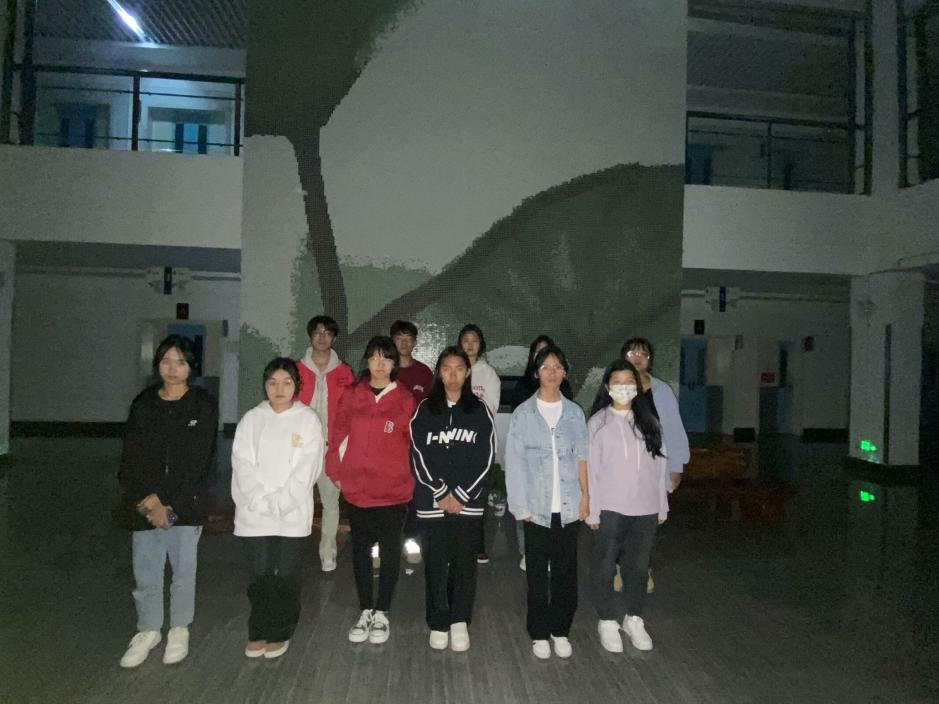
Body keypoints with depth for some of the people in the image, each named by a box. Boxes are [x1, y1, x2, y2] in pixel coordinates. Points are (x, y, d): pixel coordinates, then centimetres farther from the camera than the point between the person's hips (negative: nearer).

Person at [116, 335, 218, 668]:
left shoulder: (203, 405, -5)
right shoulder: (143, 403, 4)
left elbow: (197, 462, -10)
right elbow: (131, 458, 1)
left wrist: (164, 501, -13)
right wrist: (146, 501, -9)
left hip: (186, 505, -2)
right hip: (144, 506, 3)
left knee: (183, 571, 9)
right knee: (145, 573, 10)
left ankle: (179, 630, 29)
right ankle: (148, 631, 30)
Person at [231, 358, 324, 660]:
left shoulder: (308, 420, 0)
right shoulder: (251, 419, 6)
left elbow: (307, 468, -7)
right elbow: (242, 464, -1)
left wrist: (279, 503, -13)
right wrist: (260, 501, -12)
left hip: (292, 514, -1)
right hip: (254, 514, 2)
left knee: (286, 576, 4)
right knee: (259, 575, 5)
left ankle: (280, 634, 22)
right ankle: (258, 632, 24)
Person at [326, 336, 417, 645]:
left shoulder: (405, 399, -3)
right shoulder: (352, 396, 3)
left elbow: (413, 443, 2)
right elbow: (338, 435, 4)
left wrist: (410, 478, 1)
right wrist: (336, 471, 0)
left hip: (393, 489, -2)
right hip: (356, 488, 2)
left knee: (390, 550, 9)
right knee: (360, 550, 12)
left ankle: (382, 613, 24)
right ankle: (365, 611, 27)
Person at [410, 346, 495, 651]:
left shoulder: (479, 411, 3)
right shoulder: (424, 410, 4)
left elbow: (485, 457, -1)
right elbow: (418, 455, -1)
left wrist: (461, 494, -8)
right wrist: (441, 492, -9)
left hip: (468, 501, 0)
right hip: (432, 500, 0)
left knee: (465, 563, 4)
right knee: (436, 564, 5)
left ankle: (460, 622, 18)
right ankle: (439, 624, 18)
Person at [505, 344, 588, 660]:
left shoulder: (574, 412, 5)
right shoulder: (523, 414, -2)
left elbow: (581, 457, 8)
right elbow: (515, 463, -3)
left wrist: (585, 495, 1)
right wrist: (521, 506, -7)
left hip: (567, 506, 2)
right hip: (537, 507, -2)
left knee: (565, 571, 10)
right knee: (538, 573, 8)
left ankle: (560, 630, 25)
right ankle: (539, 634, 22)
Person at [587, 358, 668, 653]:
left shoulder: (648, 421, 4)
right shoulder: (598, 422, -5)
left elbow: (659, 465, 6)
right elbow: (591, 469, -5)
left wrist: (662, 505, 5)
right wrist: (592, 510, -8)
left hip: (645, 508, 3)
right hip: (610, 508, -3)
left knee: (638, 566, 15)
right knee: (605, 567, 8)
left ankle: (634, 619, 32)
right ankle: (607, 621, 25)